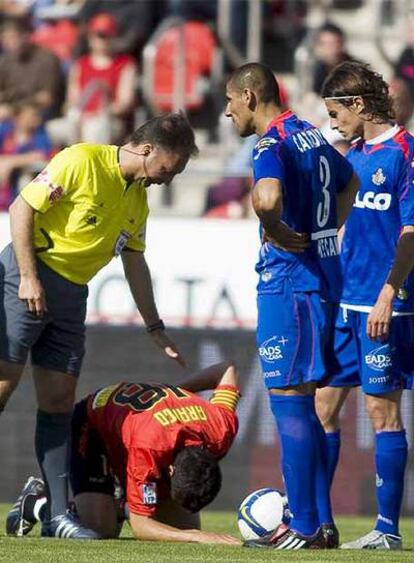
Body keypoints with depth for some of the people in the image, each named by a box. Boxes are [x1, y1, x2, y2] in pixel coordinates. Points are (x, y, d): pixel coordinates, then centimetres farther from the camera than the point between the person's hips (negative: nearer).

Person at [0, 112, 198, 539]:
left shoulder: (138, 197, 14)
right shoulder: (81, 161, -11)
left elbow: (134, 262, 22)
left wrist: (156, 329, 21)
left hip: (72, 295, 8)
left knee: (59, 401, 4)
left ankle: (56, 514, 2)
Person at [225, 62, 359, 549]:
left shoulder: (272, 145, -14)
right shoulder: (312, 136, 15)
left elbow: (267, 198, -36)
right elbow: (349, 182, 36)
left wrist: (278, 233, -17)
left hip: (288, 285, -9)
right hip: (323, 279, 9)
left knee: (289, 401, -6)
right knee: (304, 404, 13)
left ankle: (303, 528, -7)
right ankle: (322, 523, 14)